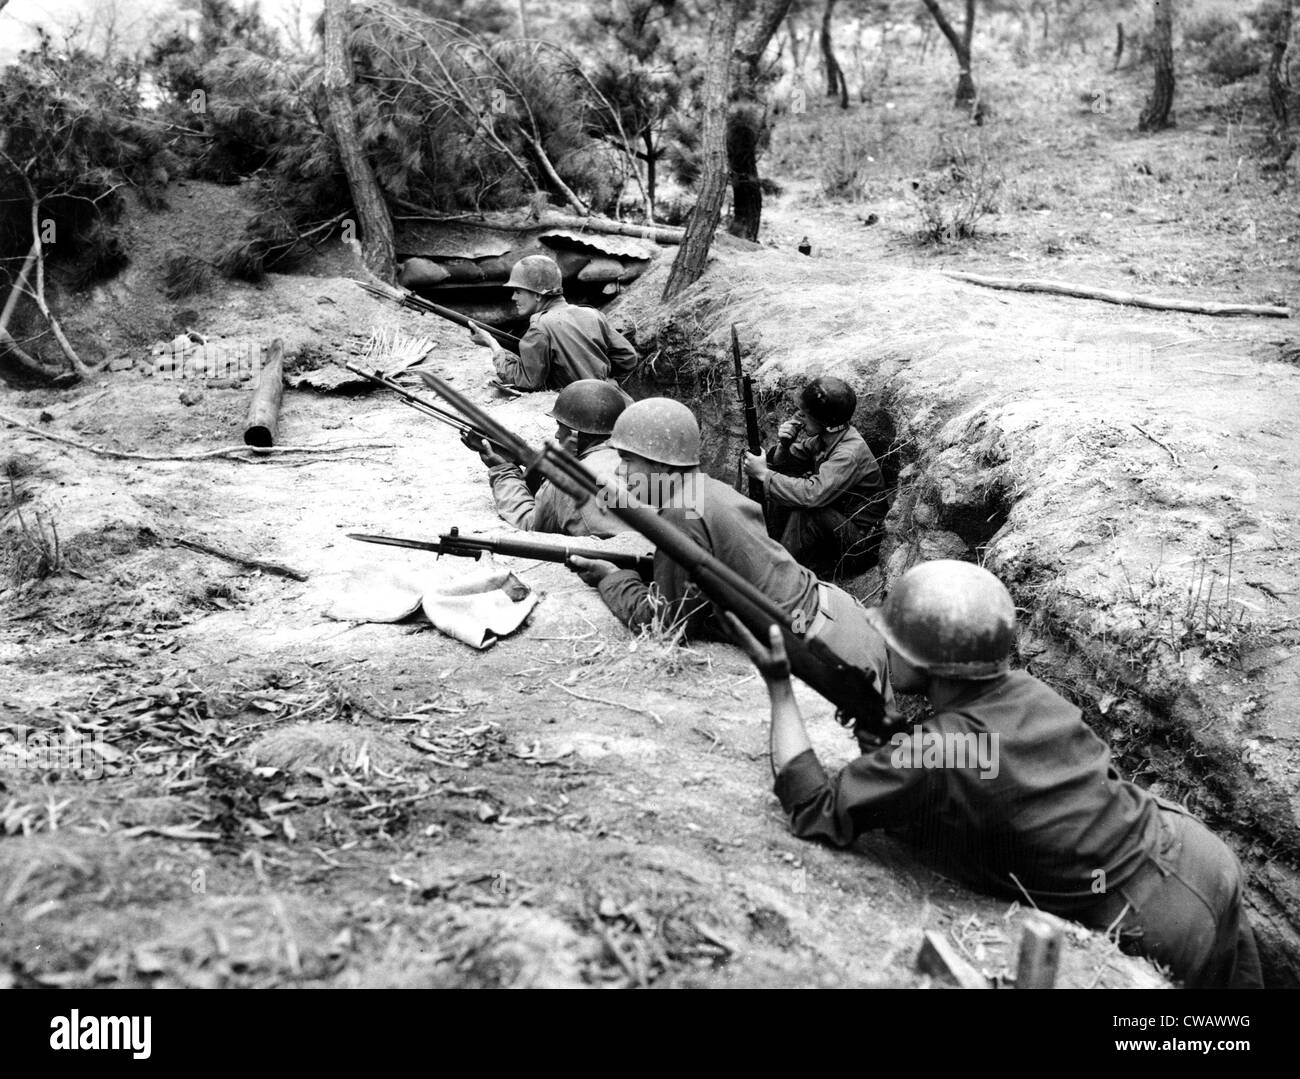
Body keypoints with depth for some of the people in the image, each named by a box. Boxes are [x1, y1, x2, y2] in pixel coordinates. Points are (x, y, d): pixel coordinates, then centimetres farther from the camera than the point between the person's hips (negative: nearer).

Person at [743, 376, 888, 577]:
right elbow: (781, 463, 5)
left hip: (860, 537, -8)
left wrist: (763, 474, -29)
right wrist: (785, 445, -18)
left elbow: (812, 494, -39)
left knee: (804, 509, -32)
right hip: (835, 518, 8)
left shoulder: (850, 452, -29)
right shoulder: (823, 436, -4)